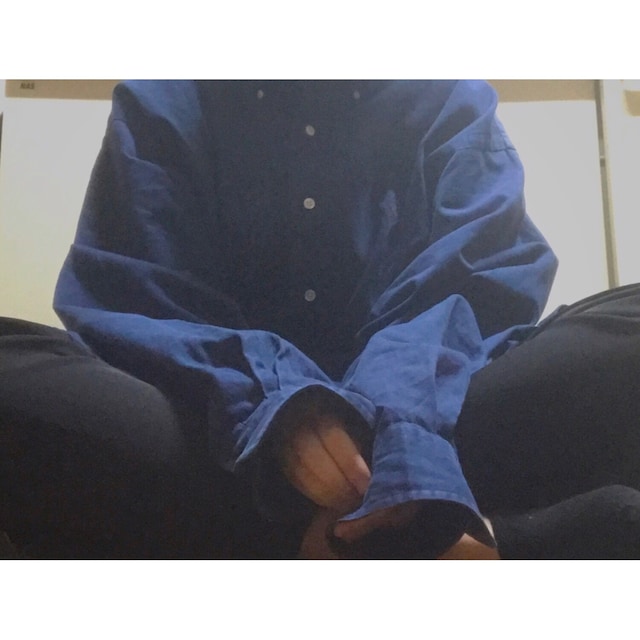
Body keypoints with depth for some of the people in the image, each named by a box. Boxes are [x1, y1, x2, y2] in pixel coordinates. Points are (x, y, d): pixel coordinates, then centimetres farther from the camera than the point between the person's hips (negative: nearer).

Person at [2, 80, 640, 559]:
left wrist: (407, 432, -30)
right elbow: (127, 301, -6)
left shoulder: (452, 99, 8)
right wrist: (271, 404, -27)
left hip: (429, 427, 0)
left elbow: (480, 283, -8)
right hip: (232, 447, 1)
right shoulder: (162, 101, 7)